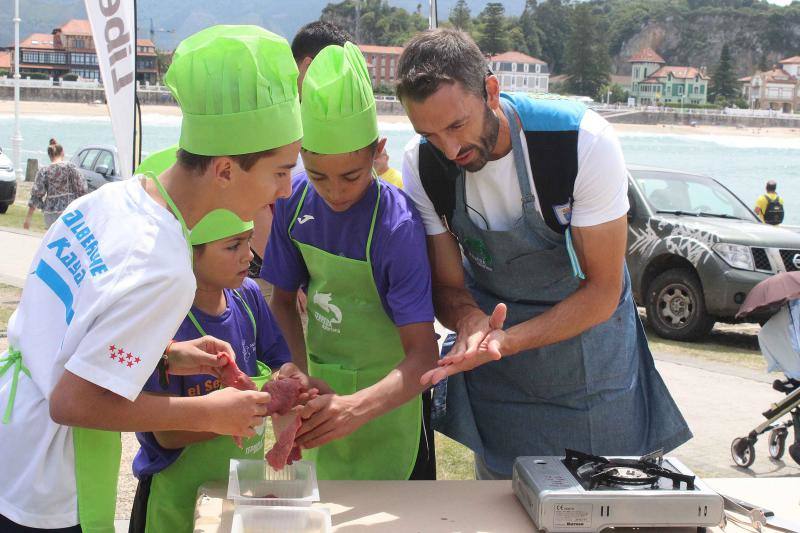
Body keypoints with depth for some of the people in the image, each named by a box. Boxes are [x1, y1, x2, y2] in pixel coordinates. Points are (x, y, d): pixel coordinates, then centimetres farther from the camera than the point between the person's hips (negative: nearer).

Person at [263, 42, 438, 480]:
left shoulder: (397, 225, -26)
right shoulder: (294, 200, -11)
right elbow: (282, 299, 3)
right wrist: (304, 378, -11)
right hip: (322, 386, 5)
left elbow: (422, 354, -29)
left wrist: (357, 407, -45)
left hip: (385, 393, -4)